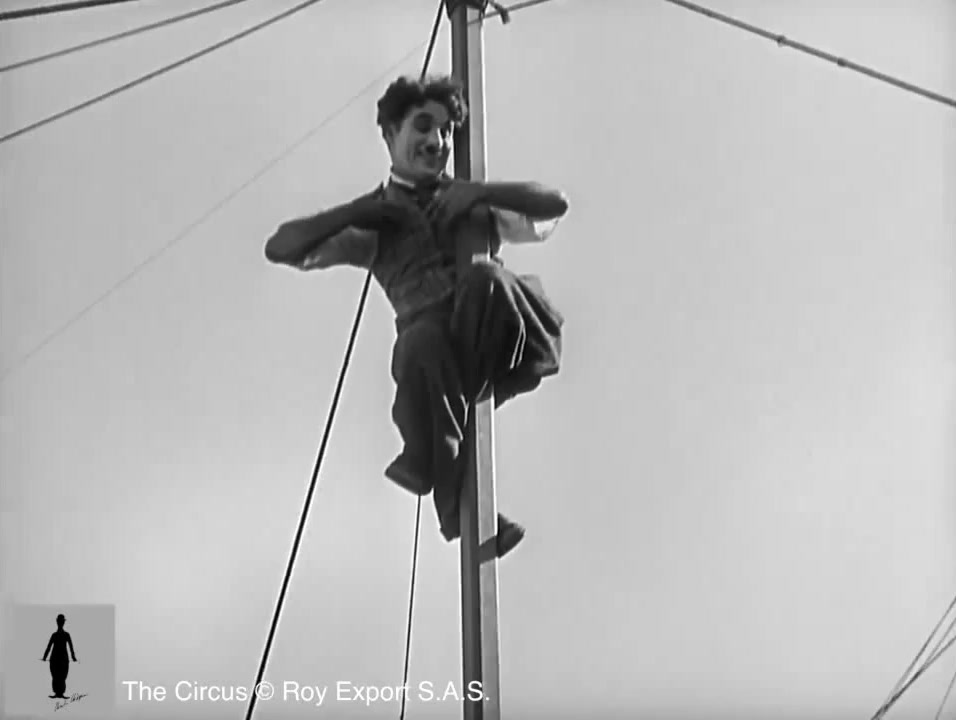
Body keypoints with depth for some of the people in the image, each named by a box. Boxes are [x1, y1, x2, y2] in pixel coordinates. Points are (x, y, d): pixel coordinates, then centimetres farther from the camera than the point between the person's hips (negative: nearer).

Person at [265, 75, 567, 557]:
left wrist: (477, 191, 7)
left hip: (498, 347, 1)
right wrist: (365, 206, 8)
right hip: (429, 334, -1)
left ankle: (426, 461, -29)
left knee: (485, 278, -32)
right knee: (423, 339, -38)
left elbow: (555, 206, 18)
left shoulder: (471, 207, 29)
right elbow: (281, 248, 14)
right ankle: (459, 505, -36)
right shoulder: (377, 225, 24)